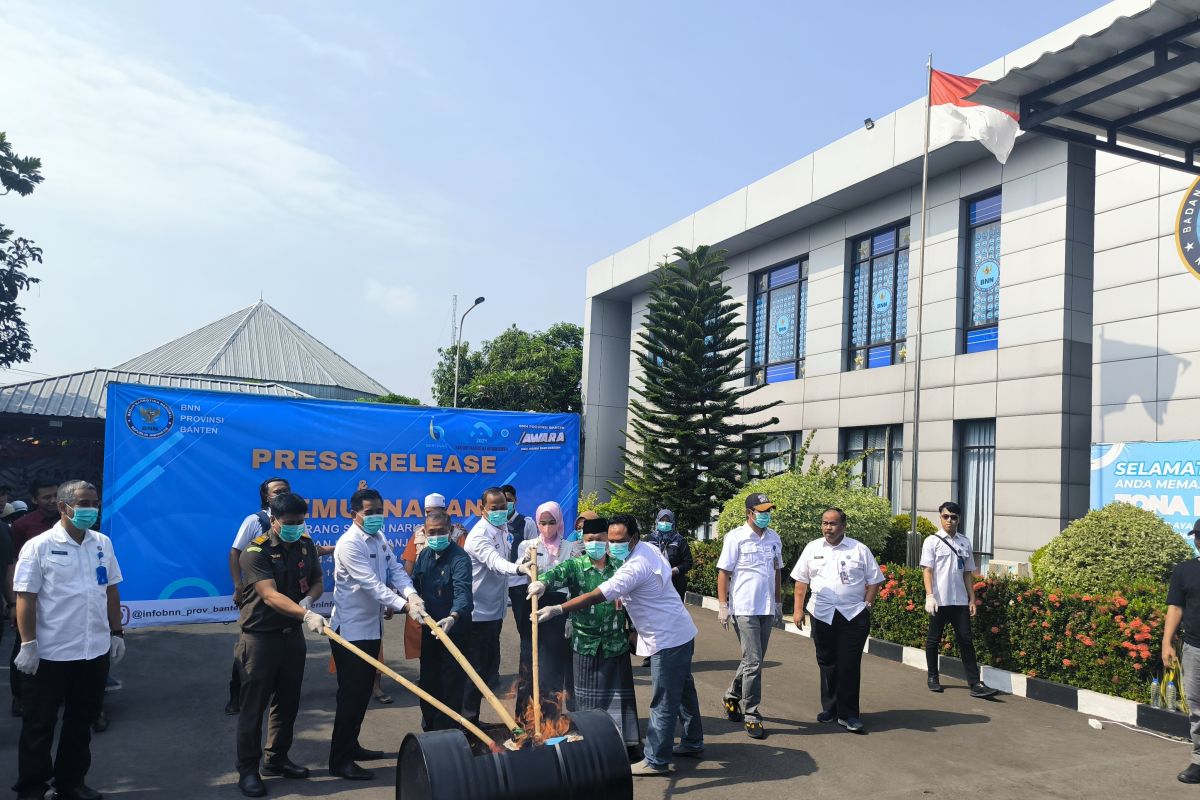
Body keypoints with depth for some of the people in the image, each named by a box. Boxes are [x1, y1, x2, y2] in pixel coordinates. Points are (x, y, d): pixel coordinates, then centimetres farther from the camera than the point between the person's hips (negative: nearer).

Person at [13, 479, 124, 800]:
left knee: (81, 721, 15)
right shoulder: (39, 546, -9)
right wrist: (28, 644, -13)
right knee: (39, 725, 9)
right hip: (51, 653, -4)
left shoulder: (103, 543, 5)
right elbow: (25, 598, -10)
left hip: (96, 650, 5)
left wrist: (117, 633, 11)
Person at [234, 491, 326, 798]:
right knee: (253, 705, 1)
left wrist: (308, 599, -14)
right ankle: (248, 770, 13)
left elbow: (317, 582, 10)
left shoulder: (306, 544, 1)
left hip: (293, 634, 6)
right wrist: (307, 615, -43)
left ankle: (276, 758, 30)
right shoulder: (256, 552, -19)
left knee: (287, 701, 15)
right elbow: (270, 596, -30)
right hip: (260, 637, -6)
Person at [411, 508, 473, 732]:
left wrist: (453, 617, -50)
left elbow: (462, 592, -34)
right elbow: (415, 584, 16)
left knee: (451, 683, 2)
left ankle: (447, 730, 15)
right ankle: (429, 726, 35)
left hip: (454, 628, -7)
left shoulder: (460, 558, -19)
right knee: (428, 679, 18)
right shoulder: (424, 555, 4)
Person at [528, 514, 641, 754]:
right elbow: (558, 574, -24)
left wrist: (632, 628, 11)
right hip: (585, 643, -1)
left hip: (616, 642, 1)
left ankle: (625, 741, 16)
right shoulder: (575, 566, -3)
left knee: (617, 694, 6)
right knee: (587, 695, 7)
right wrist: (542, 582, -46)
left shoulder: (619, 567, 4)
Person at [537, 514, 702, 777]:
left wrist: (557, 610, -30)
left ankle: (656, 761, 5)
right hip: (682, 633, 11)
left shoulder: (635, 568, -27)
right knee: (684, 690, 22)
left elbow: (595, 597, -31)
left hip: (667, 639, -11)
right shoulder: (648, 548, 3)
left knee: (663, 702, -3)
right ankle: (692, 742, 37)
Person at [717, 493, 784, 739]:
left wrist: (778, 602, 19)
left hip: (767, 609, 6)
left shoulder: (774, 538, 10)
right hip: (744, 608, -6)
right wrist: (723, 606, -11)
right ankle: (751, 715, 5)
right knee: (753, 662, -6)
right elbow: (724, 573, -8)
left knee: (753, 660, 14)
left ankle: (733, 696, 35)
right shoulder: (736, 537, -9)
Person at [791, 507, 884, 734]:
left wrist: (867, 605, -4)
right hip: (822, 615, 2)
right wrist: (798, 609, 3)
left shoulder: (859, 550, 2)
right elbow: (801, 581, 9)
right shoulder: (812, 548, 7)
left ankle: (848, 714, 4)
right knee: (827, 663, 10)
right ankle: (829, 708, 24)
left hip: (853, 615, -2)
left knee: (849, 665, -4)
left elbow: (874, 581, 6)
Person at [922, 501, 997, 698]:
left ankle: (975, 683, 1)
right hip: (939, 600, -3)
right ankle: (932, 677, 22)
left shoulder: (965, 542, 9)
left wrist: (972, 599, 8)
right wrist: (929, 596, -16)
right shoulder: (932, 541, -3)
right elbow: (927, 570, -7)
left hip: (960, 600, 3)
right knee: (934, 639, 8)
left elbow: (968, 573, 12)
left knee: (966, 641, 1)